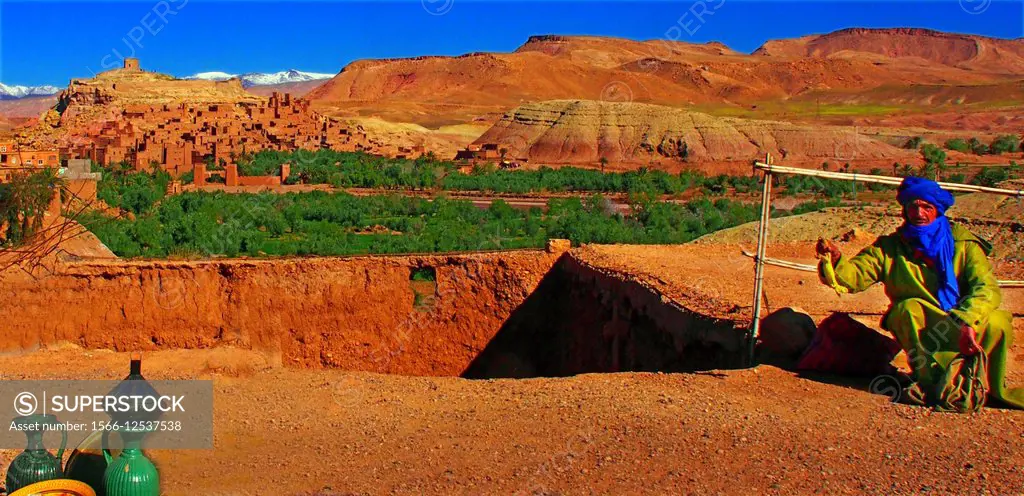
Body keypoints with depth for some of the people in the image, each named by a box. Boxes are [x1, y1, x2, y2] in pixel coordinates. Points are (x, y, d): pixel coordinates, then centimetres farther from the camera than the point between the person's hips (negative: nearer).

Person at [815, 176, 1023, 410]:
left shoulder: (963, 244, -3)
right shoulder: (890, 248, 1)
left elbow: (987, 288, -16)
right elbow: (855, 275, -12)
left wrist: (966, 322, -34)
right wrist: (836, 260, -35)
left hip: (965, 322, 0)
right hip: (920, 330, 0)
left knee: (997, 323, -30)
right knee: (907, 308, -30)